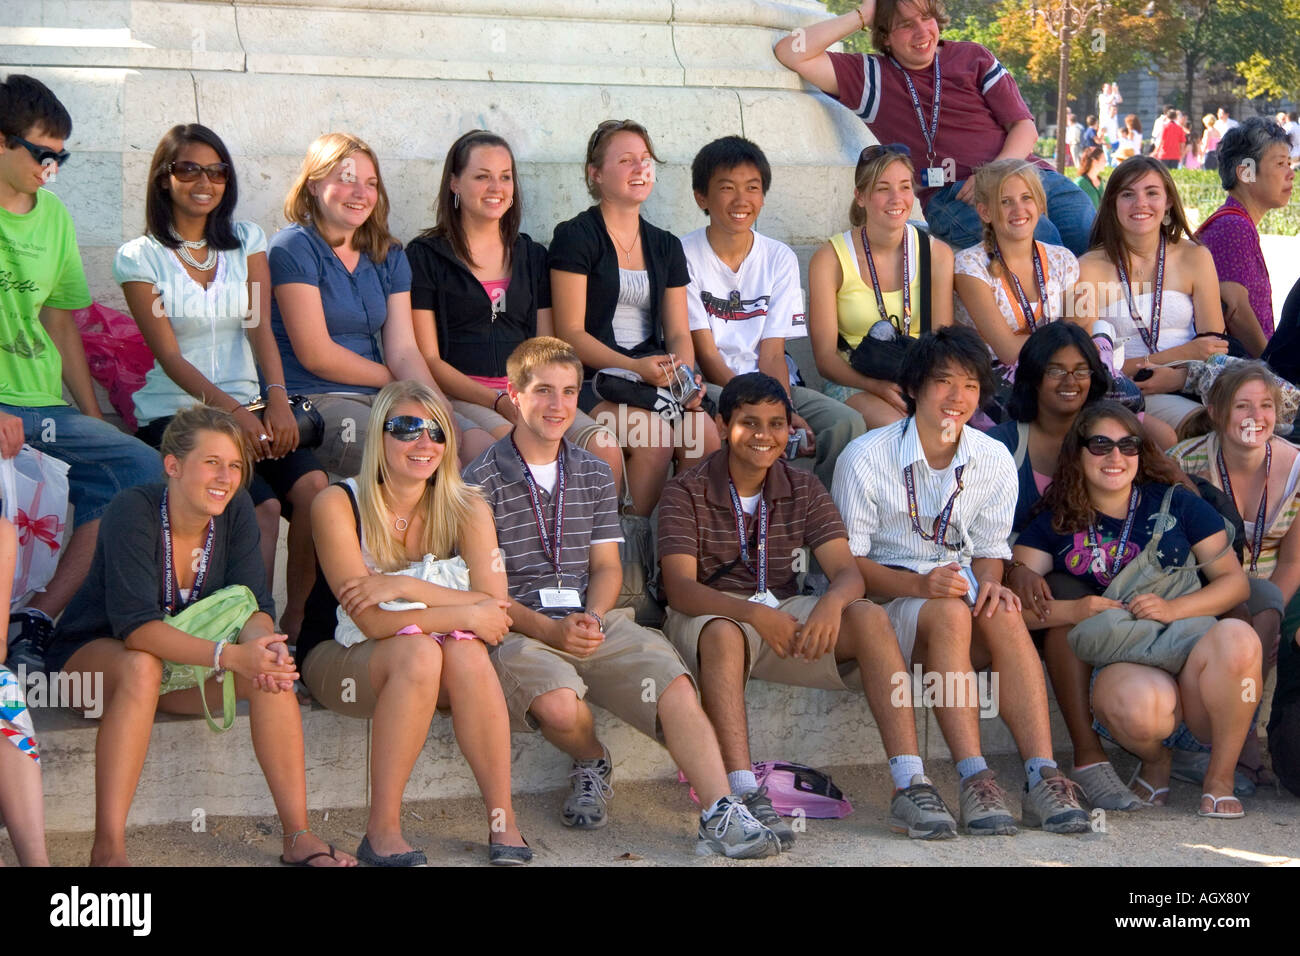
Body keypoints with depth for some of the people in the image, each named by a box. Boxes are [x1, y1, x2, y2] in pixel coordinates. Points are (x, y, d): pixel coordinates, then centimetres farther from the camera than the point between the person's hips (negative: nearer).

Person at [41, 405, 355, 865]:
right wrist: (230, 655, -45)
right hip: (95, 654, -5)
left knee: (272, 664, -22)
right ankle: (108, 849, -39)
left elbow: (256, 605, -10)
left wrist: (262, 639, -35)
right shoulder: (133, 511, -24)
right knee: (142, 667, -38)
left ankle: (298, 836, -21)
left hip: (183, 664, 5)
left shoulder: (236, 509, -8)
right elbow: (135, 626, -34)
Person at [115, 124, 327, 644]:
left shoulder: (247, 241, 14)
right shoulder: (139, 258, 2)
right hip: (174, 414, -3)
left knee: (313, 487, -25)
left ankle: (298, 620, -15)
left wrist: (277, 398, -18)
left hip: (247, 405, 4)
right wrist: (233, 411, -21)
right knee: (263, 508, -28)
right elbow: (169, 356, -7)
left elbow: (260, 326, 1)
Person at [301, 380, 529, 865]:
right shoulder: (338, 504, -15)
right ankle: (382, 832, -30)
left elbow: (495, 609, -18)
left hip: (432, 667, 3)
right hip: (336, 658, -3)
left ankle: (502, 821, -24)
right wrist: (464, 614, -25)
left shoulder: (466, 508, -5)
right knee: (418, 651, -35)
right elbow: (371, 621, -23)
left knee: (466, 653, -32)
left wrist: (404, 586, -27)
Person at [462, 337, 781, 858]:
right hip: (519, 630, -4)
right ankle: (591, 764, 1)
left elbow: (606, 567, 15)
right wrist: (551, 629, -17)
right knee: (558, 706, -34)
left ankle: (722, 817, -24)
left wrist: (591, 620, -8)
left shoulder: (594, 474, 17)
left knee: (676, 687, -22)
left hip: (596, 622, 4)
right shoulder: (482, 481, 1)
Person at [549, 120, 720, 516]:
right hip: (592, 379, -5)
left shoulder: (666, 246, 19)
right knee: (655, 434, -32)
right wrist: (633, 367, -20)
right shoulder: (575, 237, 1)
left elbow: (678, 333, 15)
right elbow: (570, 332, -6)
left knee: (707, 436, -26)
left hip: (655, 374, 5)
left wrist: (686, 374, -9)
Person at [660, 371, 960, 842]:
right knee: (723, 634, -39)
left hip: (783, 613, 4)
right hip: (711, 614, -4)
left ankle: (910, 786, -29)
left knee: (870, 617, -22)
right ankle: (743, 796, -48)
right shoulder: (687, 492, -5)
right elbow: (679, 587, -17)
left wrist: (831, 603, -31)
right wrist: (755, 614, -34)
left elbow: (847, 571, -4)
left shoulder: (804, 491, 7)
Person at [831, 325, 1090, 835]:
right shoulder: (865, 458, -7)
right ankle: (974, 780, -43)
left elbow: (990, 551, 10)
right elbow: (848, 561, -7)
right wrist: (917, 585, -24)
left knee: (1004, 616, -31)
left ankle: (1043, 777, -39)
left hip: (960, 588, 3)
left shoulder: (995, 461, 6)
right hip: (884, 599, -3)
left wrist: (990, 584, -15)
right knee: (950, 614, -36)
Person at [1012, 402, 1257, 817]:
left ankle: (1221, 777, -11)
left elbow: (1235, 581, 8)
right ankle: (1155, 761, 2)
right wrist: (1074, 610, -15)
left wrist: (1173, 608, -9)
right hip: (1114, 661, -1)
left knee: (1236, 638, -35)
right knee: (1137, 703, -38)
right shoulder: (1055, 525, 13)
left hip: (1190, 643, 1)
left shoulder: (1177, 504, 14)